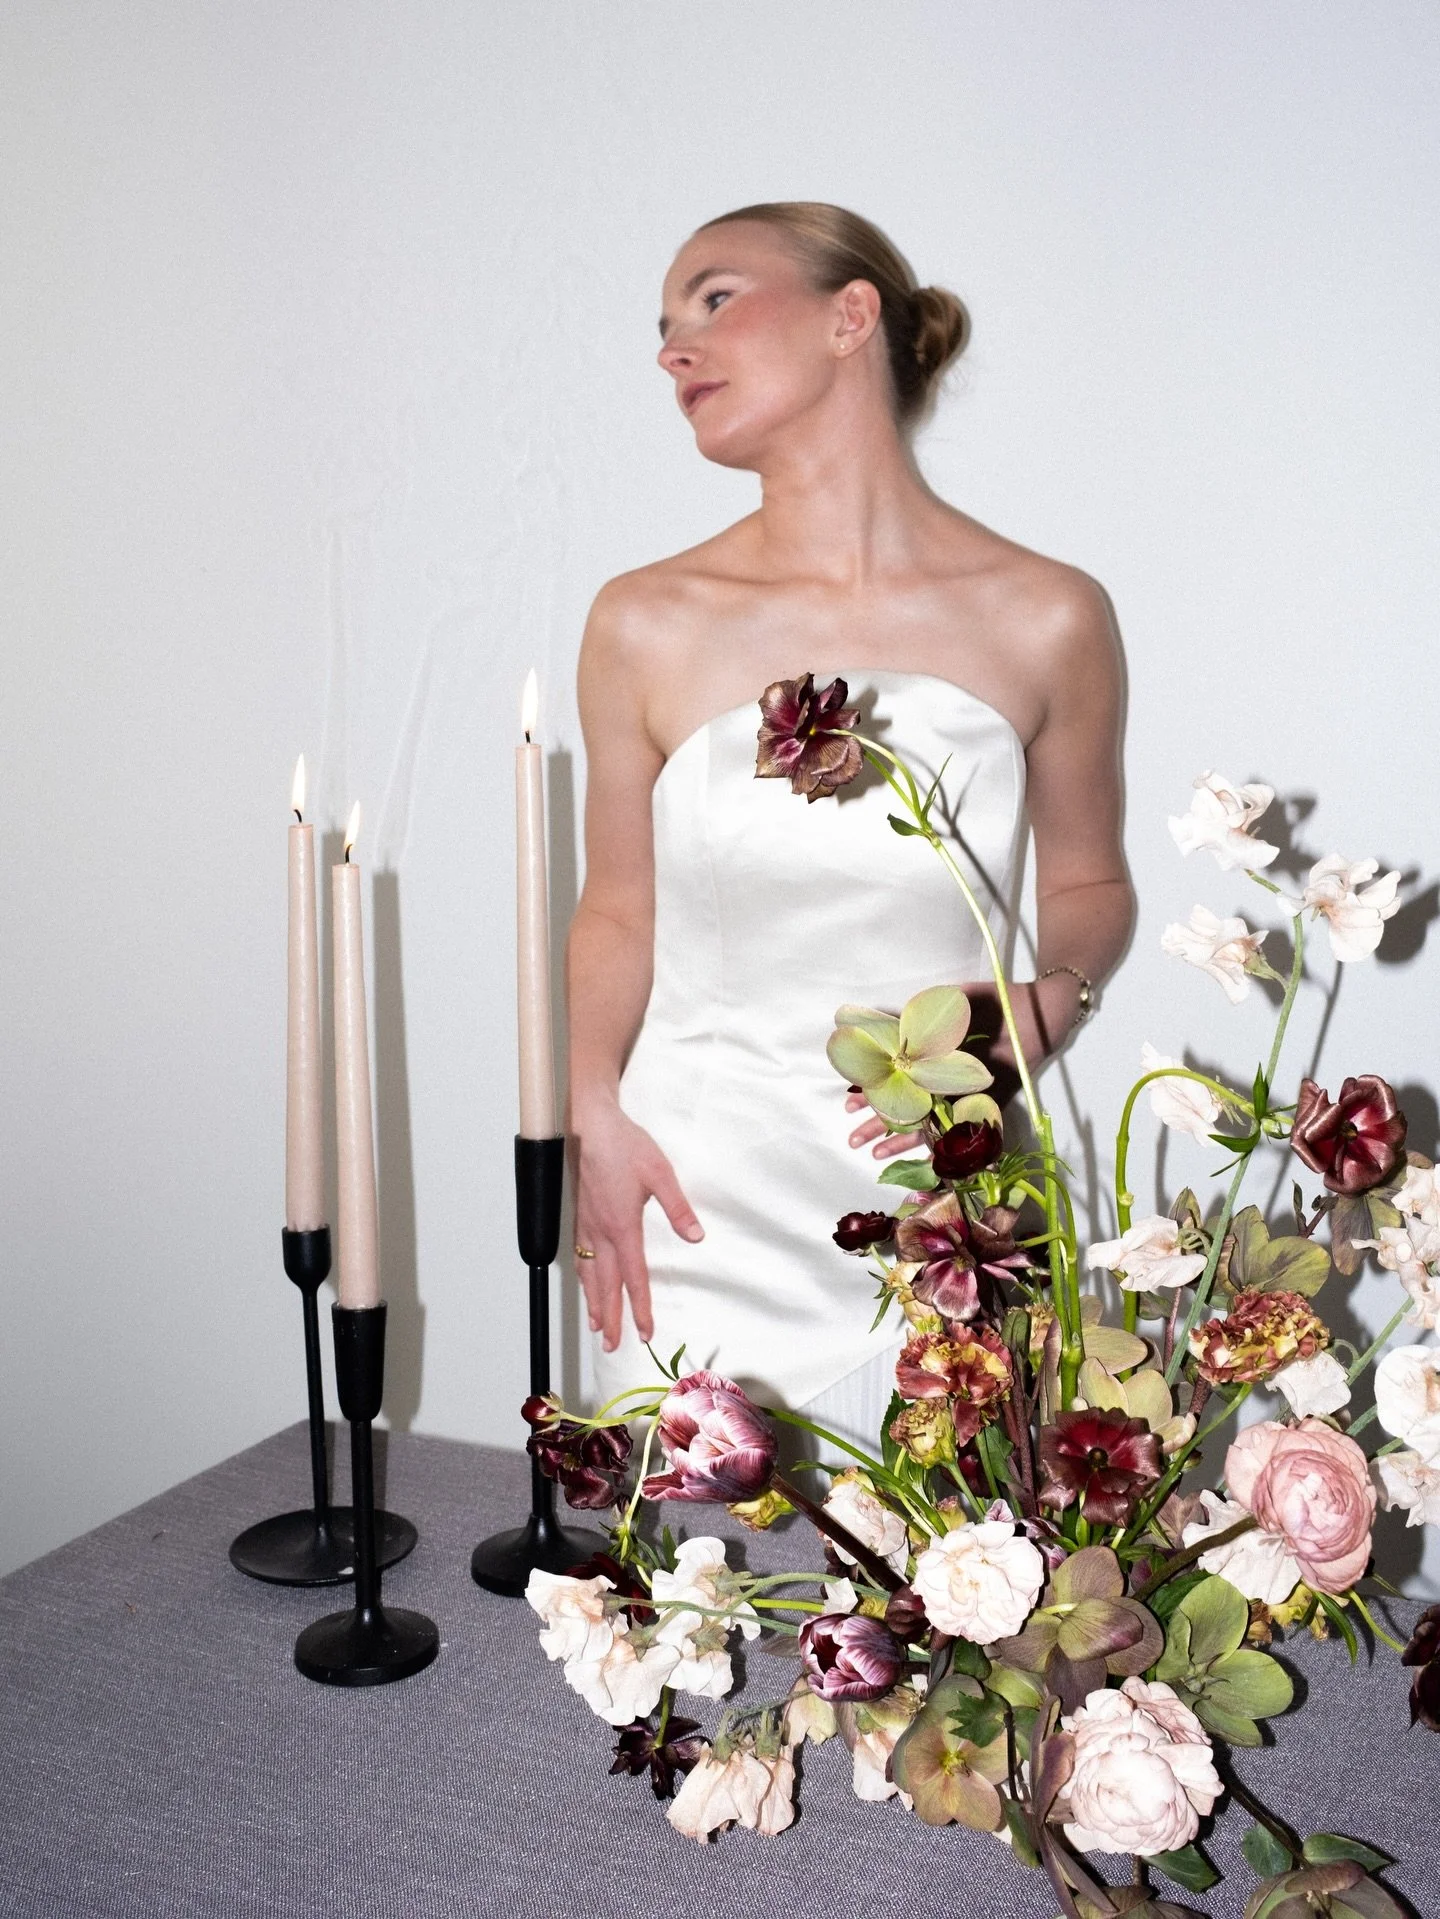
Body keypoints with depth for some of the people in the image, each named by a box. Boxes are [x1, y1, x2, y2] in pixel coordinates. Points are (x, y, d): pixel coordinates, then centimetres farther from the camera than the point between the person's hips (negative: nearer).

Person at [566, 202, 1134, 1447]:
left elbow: (1089, 887, 10)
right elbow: (618, 913, 7)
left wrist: (1047, 1003, -10)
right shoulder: (648, 628, -1)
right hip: (693, 1209, 1)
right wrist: (591, 1113, -7)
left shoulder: (1046, 620, -4)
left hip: (939, 1214, 0)